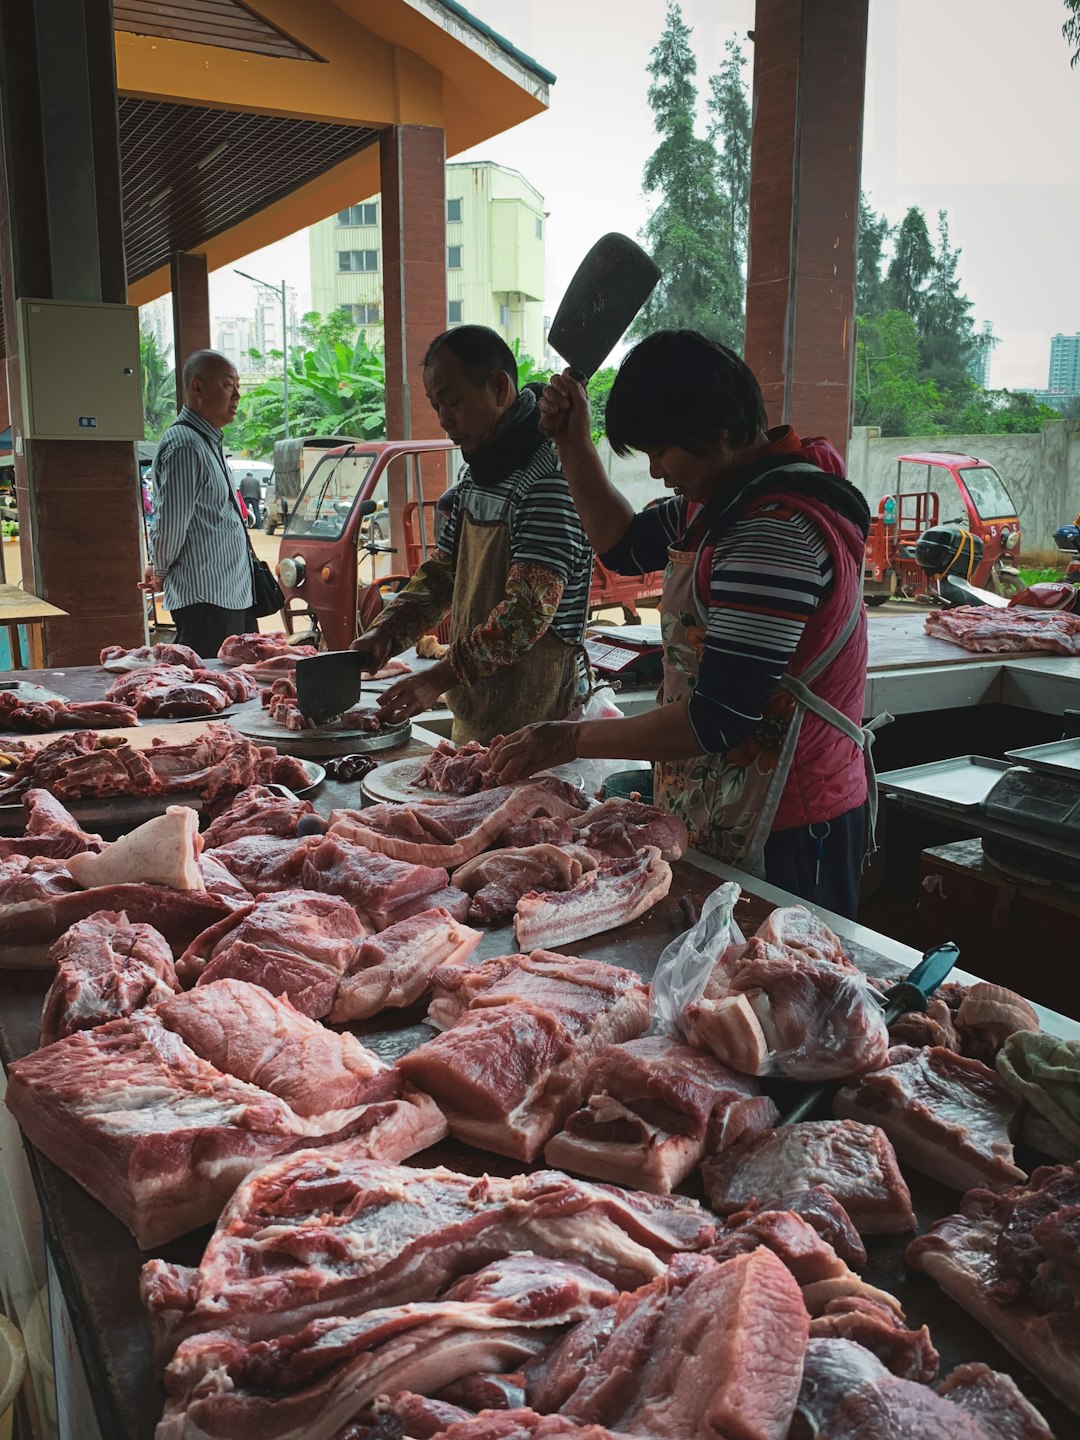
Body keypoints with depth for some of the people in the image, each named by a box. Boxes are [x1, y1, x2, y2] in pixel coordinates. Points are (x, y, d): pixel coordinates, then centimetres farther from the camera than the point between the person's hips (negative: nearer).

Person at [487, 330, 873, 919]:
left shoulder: (777, 532, -26)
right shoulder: (721, 496, 6)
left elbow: (720, 720, -27)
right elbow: (625, 544, 24)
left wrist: (569, 740, -19)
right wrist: (573, 446, 10)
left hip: (785, 834, -10)